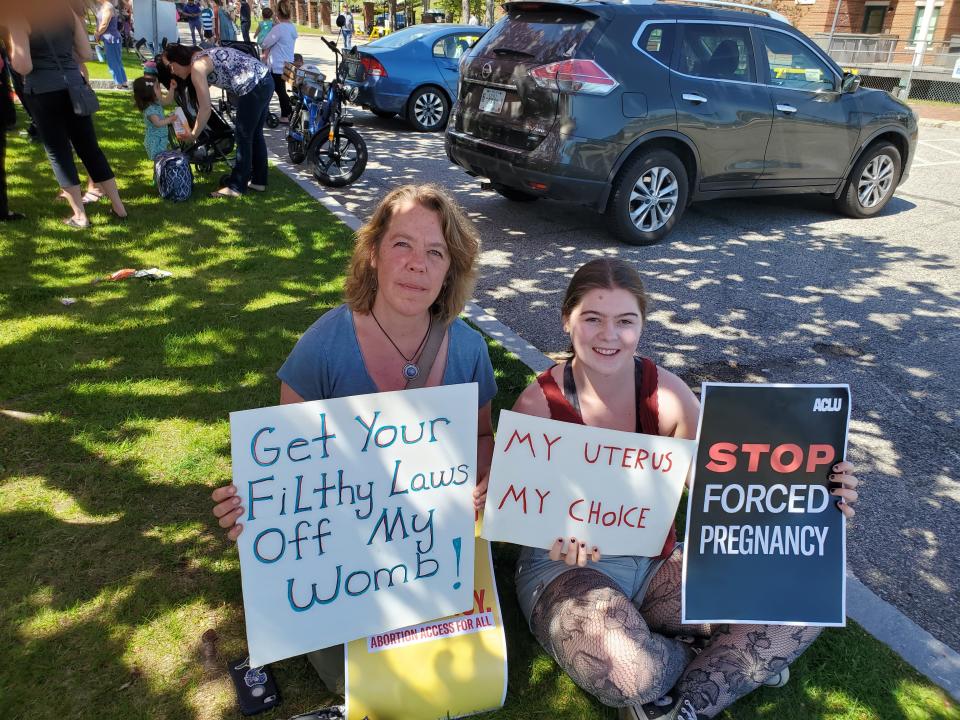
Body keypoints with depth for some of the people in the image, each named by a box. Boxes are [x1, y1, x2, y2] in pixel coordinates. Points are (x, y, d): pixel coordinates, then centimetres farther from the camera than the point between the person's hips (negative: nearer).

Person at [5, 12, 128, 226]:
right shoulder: (69, 12, 5)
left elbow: (23, 67, -13)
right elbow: (86, 54, 8)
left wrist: (11, 54, 6)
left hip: (42, 92, -4)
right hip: (73, 86, 4)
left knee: (58, 153, 6)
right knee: (90, 148, 12)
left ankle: (79, 216, 8)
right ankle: (118, 206, 15)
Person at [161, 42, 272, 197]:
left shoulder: (197, 67, -8)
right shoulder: (203, 56, 19)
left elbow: (205, 108, -10)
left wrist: (193, 135, 0)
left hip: (254, 87, -9)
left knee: (243, 136, 0)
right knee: (255, 133, 19)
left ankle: (236, 187, 9)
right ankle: (258, 181, 29)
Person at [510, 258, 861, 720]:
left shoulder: (666, 393, -5)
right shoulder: (538, 404, -14)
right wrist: (557, 537, -35)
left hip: (656, 561, 4)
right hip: (565, 566, -3)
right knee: (630, 671, -35)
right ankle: (726, 658, 1)